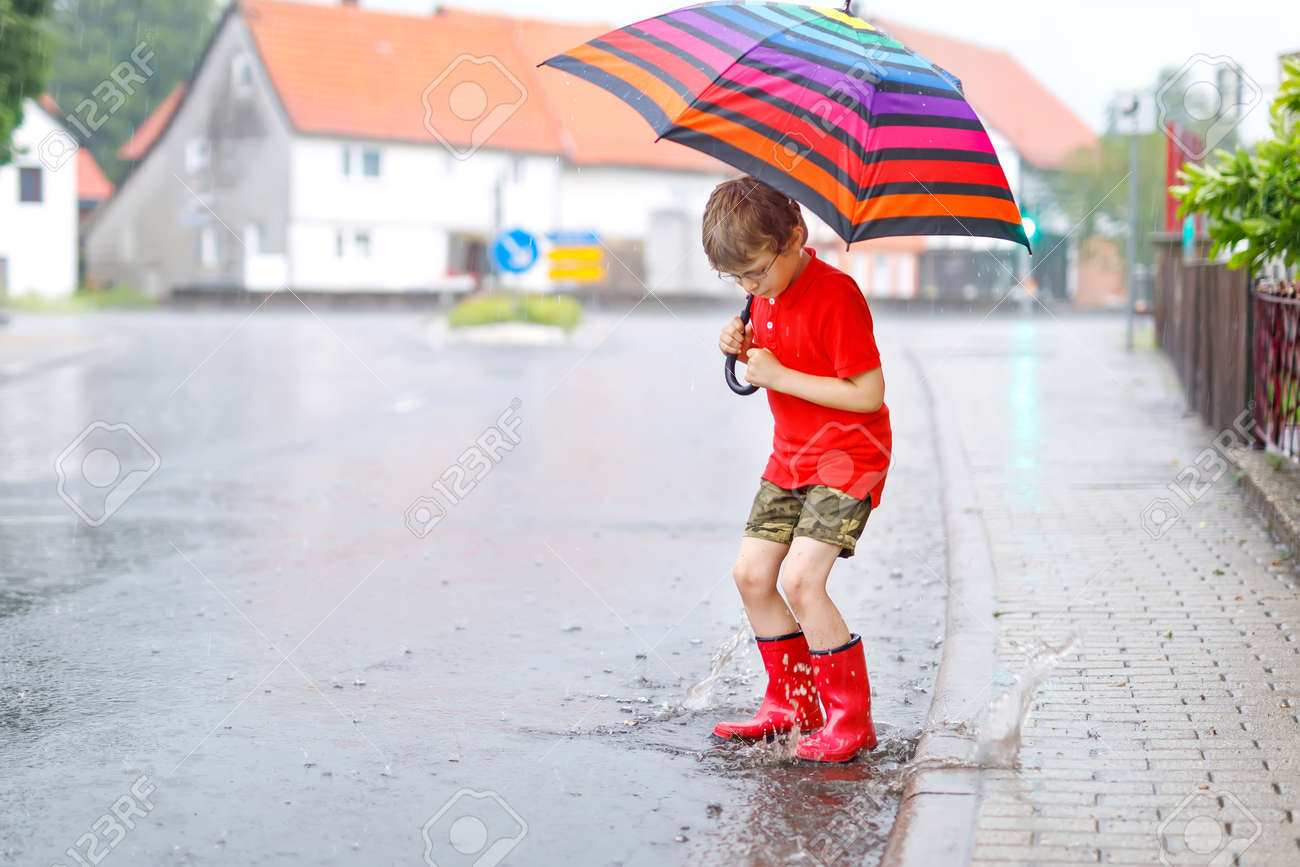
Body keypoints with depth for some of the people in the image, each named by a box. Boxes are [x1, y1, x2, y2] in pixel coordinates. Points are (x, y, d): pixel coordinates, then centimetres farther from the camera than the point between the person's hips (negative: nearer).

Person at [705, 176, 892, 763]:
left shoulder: (835, 296, -22)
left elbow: (869, 393, -24)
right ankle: (791, 704, 21)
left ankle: (851, 720, -8)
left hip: (849, 455, -9)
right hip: (791, 455, 9)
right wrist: (743, 350, -5)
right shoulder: (765, 296, 5)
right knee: (751, 573, 6)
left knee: (801, 580, -20)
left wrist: (779, 375, -22)